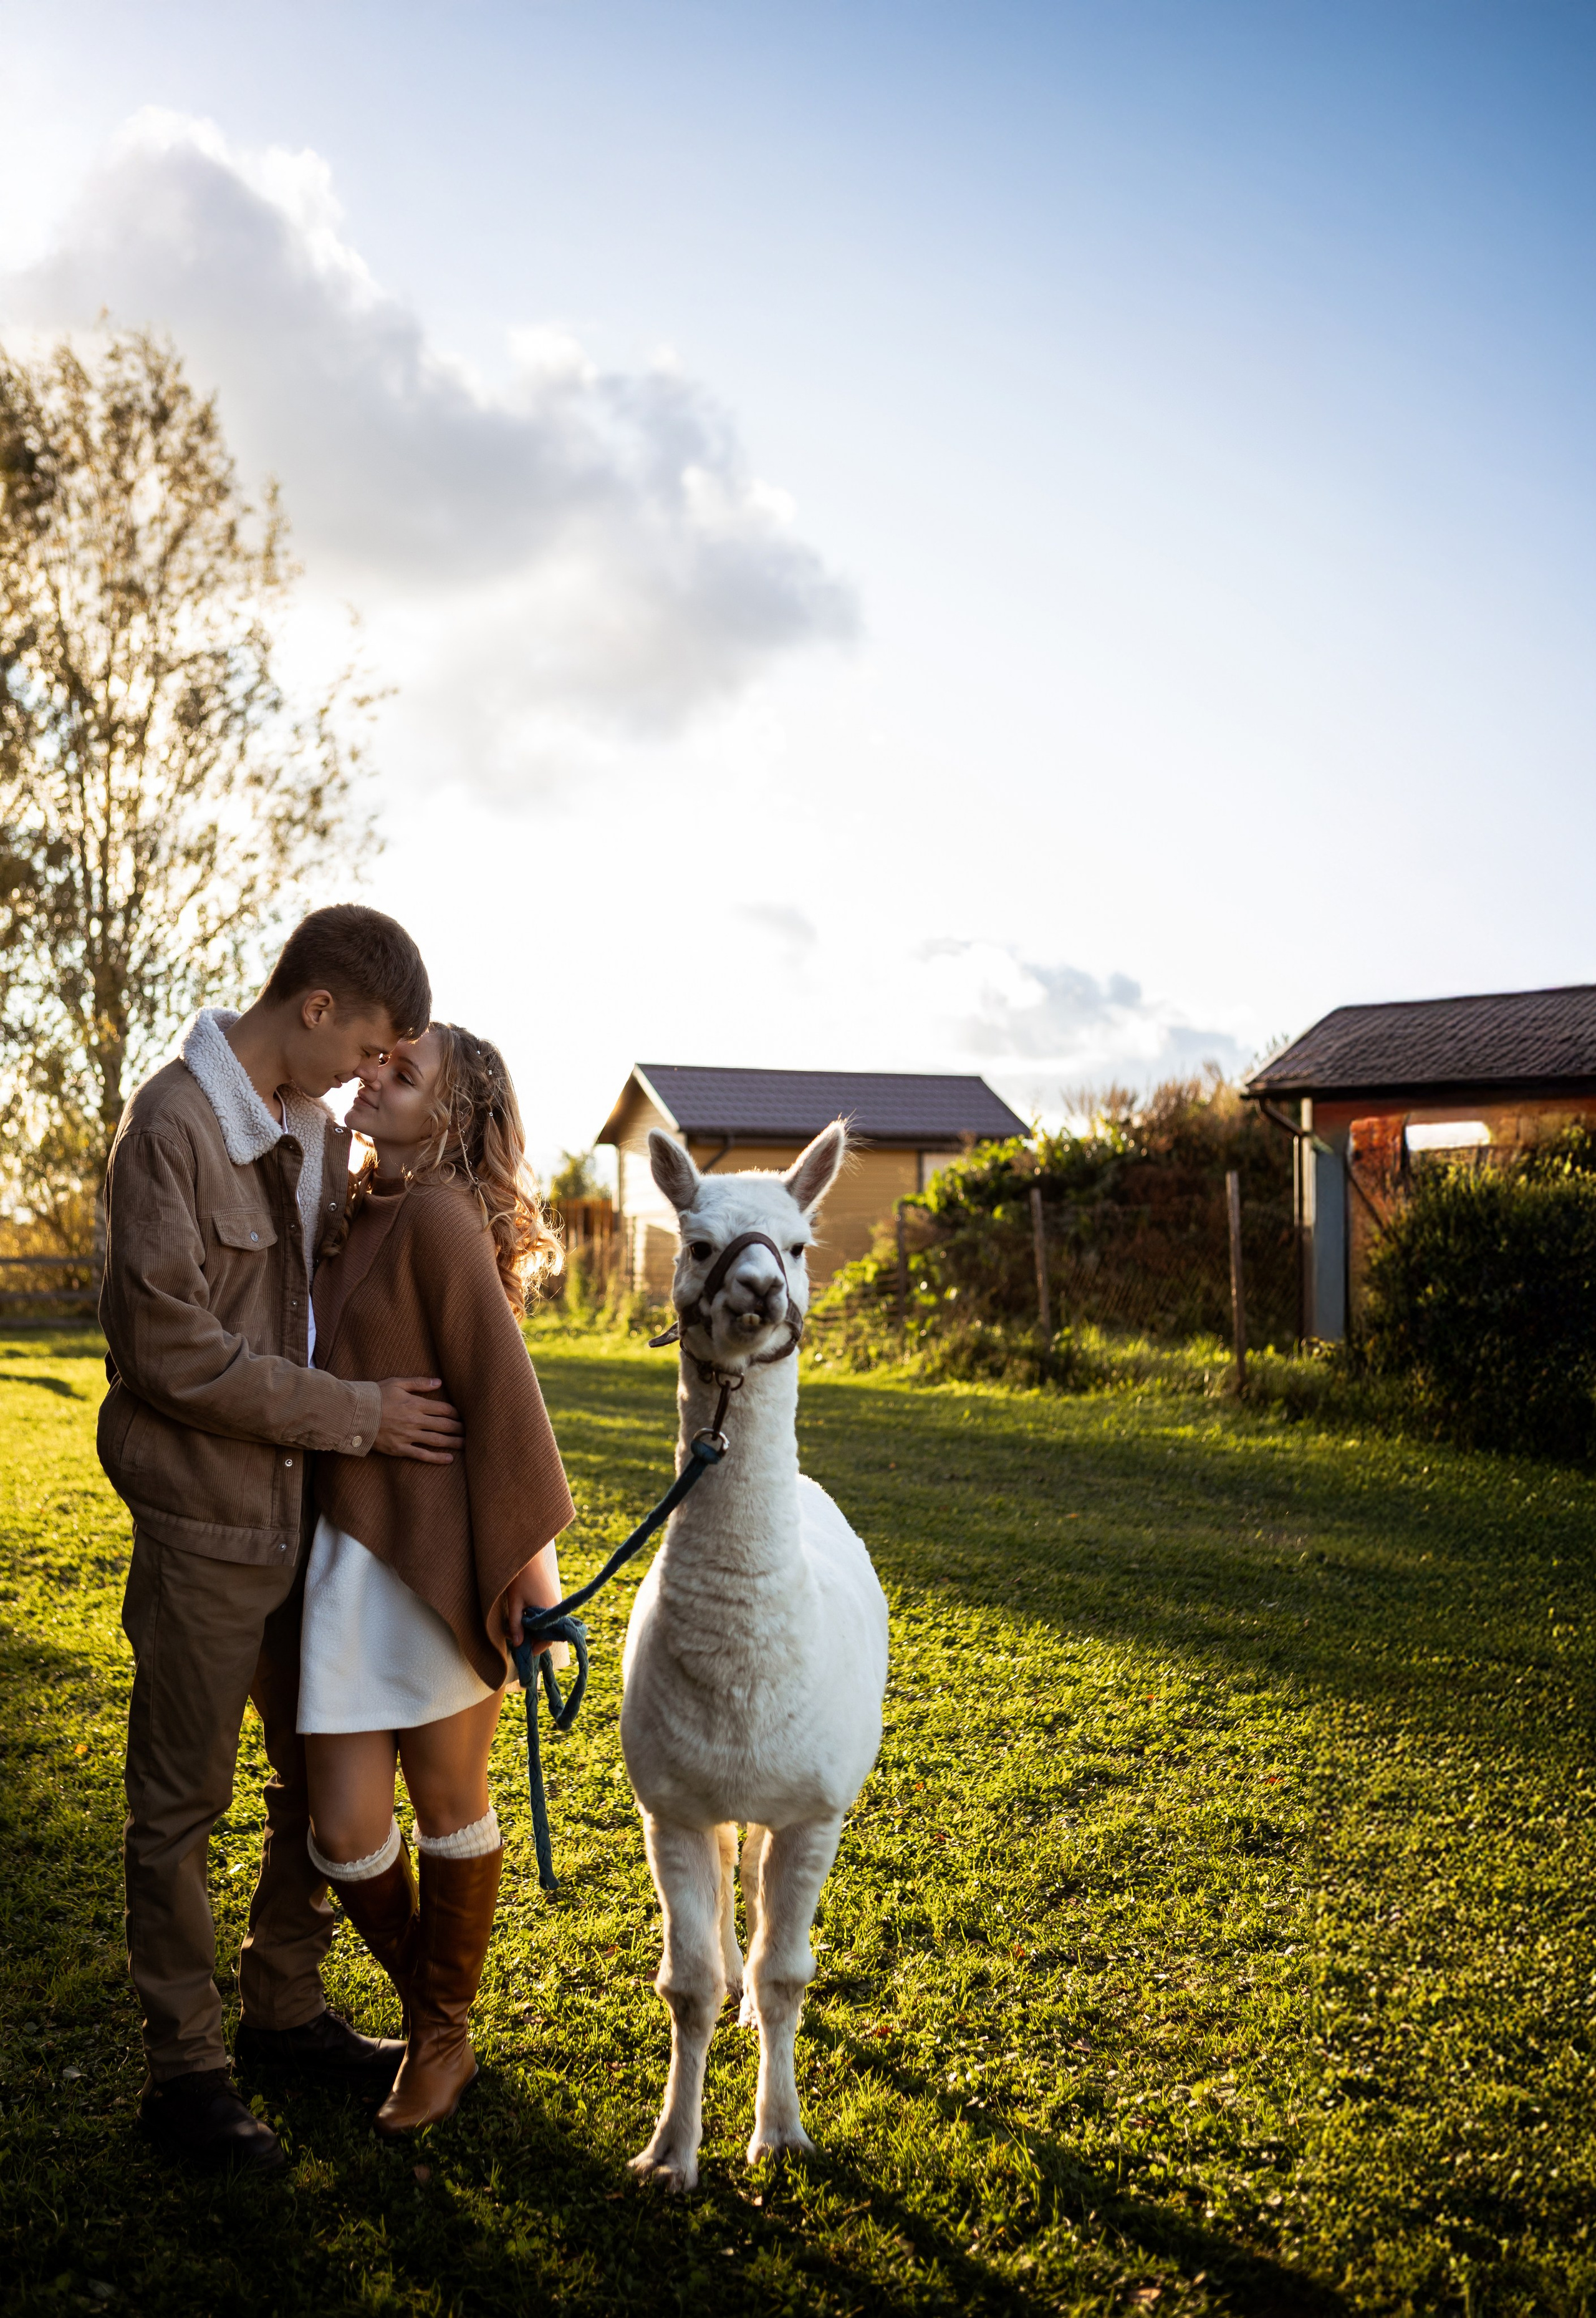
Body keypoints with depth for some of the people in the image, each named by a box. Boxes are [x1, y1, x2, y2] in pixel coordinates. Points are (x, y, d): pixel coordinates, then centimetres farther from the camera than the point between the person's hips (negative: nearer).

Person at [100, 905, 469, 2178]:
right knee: (183, 1799, 6)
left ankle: (284, 2006, 34)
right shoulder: (174, 1125, -17)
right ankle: (184, 2069, 20)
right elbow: (174, 1352, -21)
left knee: (325, 1776, 17)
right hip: (205, 1519, -8)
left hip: (307, 1509, 8)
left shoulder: (318, 1128, 8)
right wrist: (358, 1414, -18)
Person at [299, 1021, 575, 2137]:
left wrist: (532, 1548, -17)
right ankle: (425, 2003, 33)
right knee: (347, 1833, 6)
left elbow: (499, 1387, -17)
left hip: (443, 1552, -6)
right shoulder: (363, 1214, 12)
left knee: (449, 1807, 11)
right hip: (351, 1552, 7)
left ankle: (443, 2038, 33)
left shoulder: (438, 1212, -14)